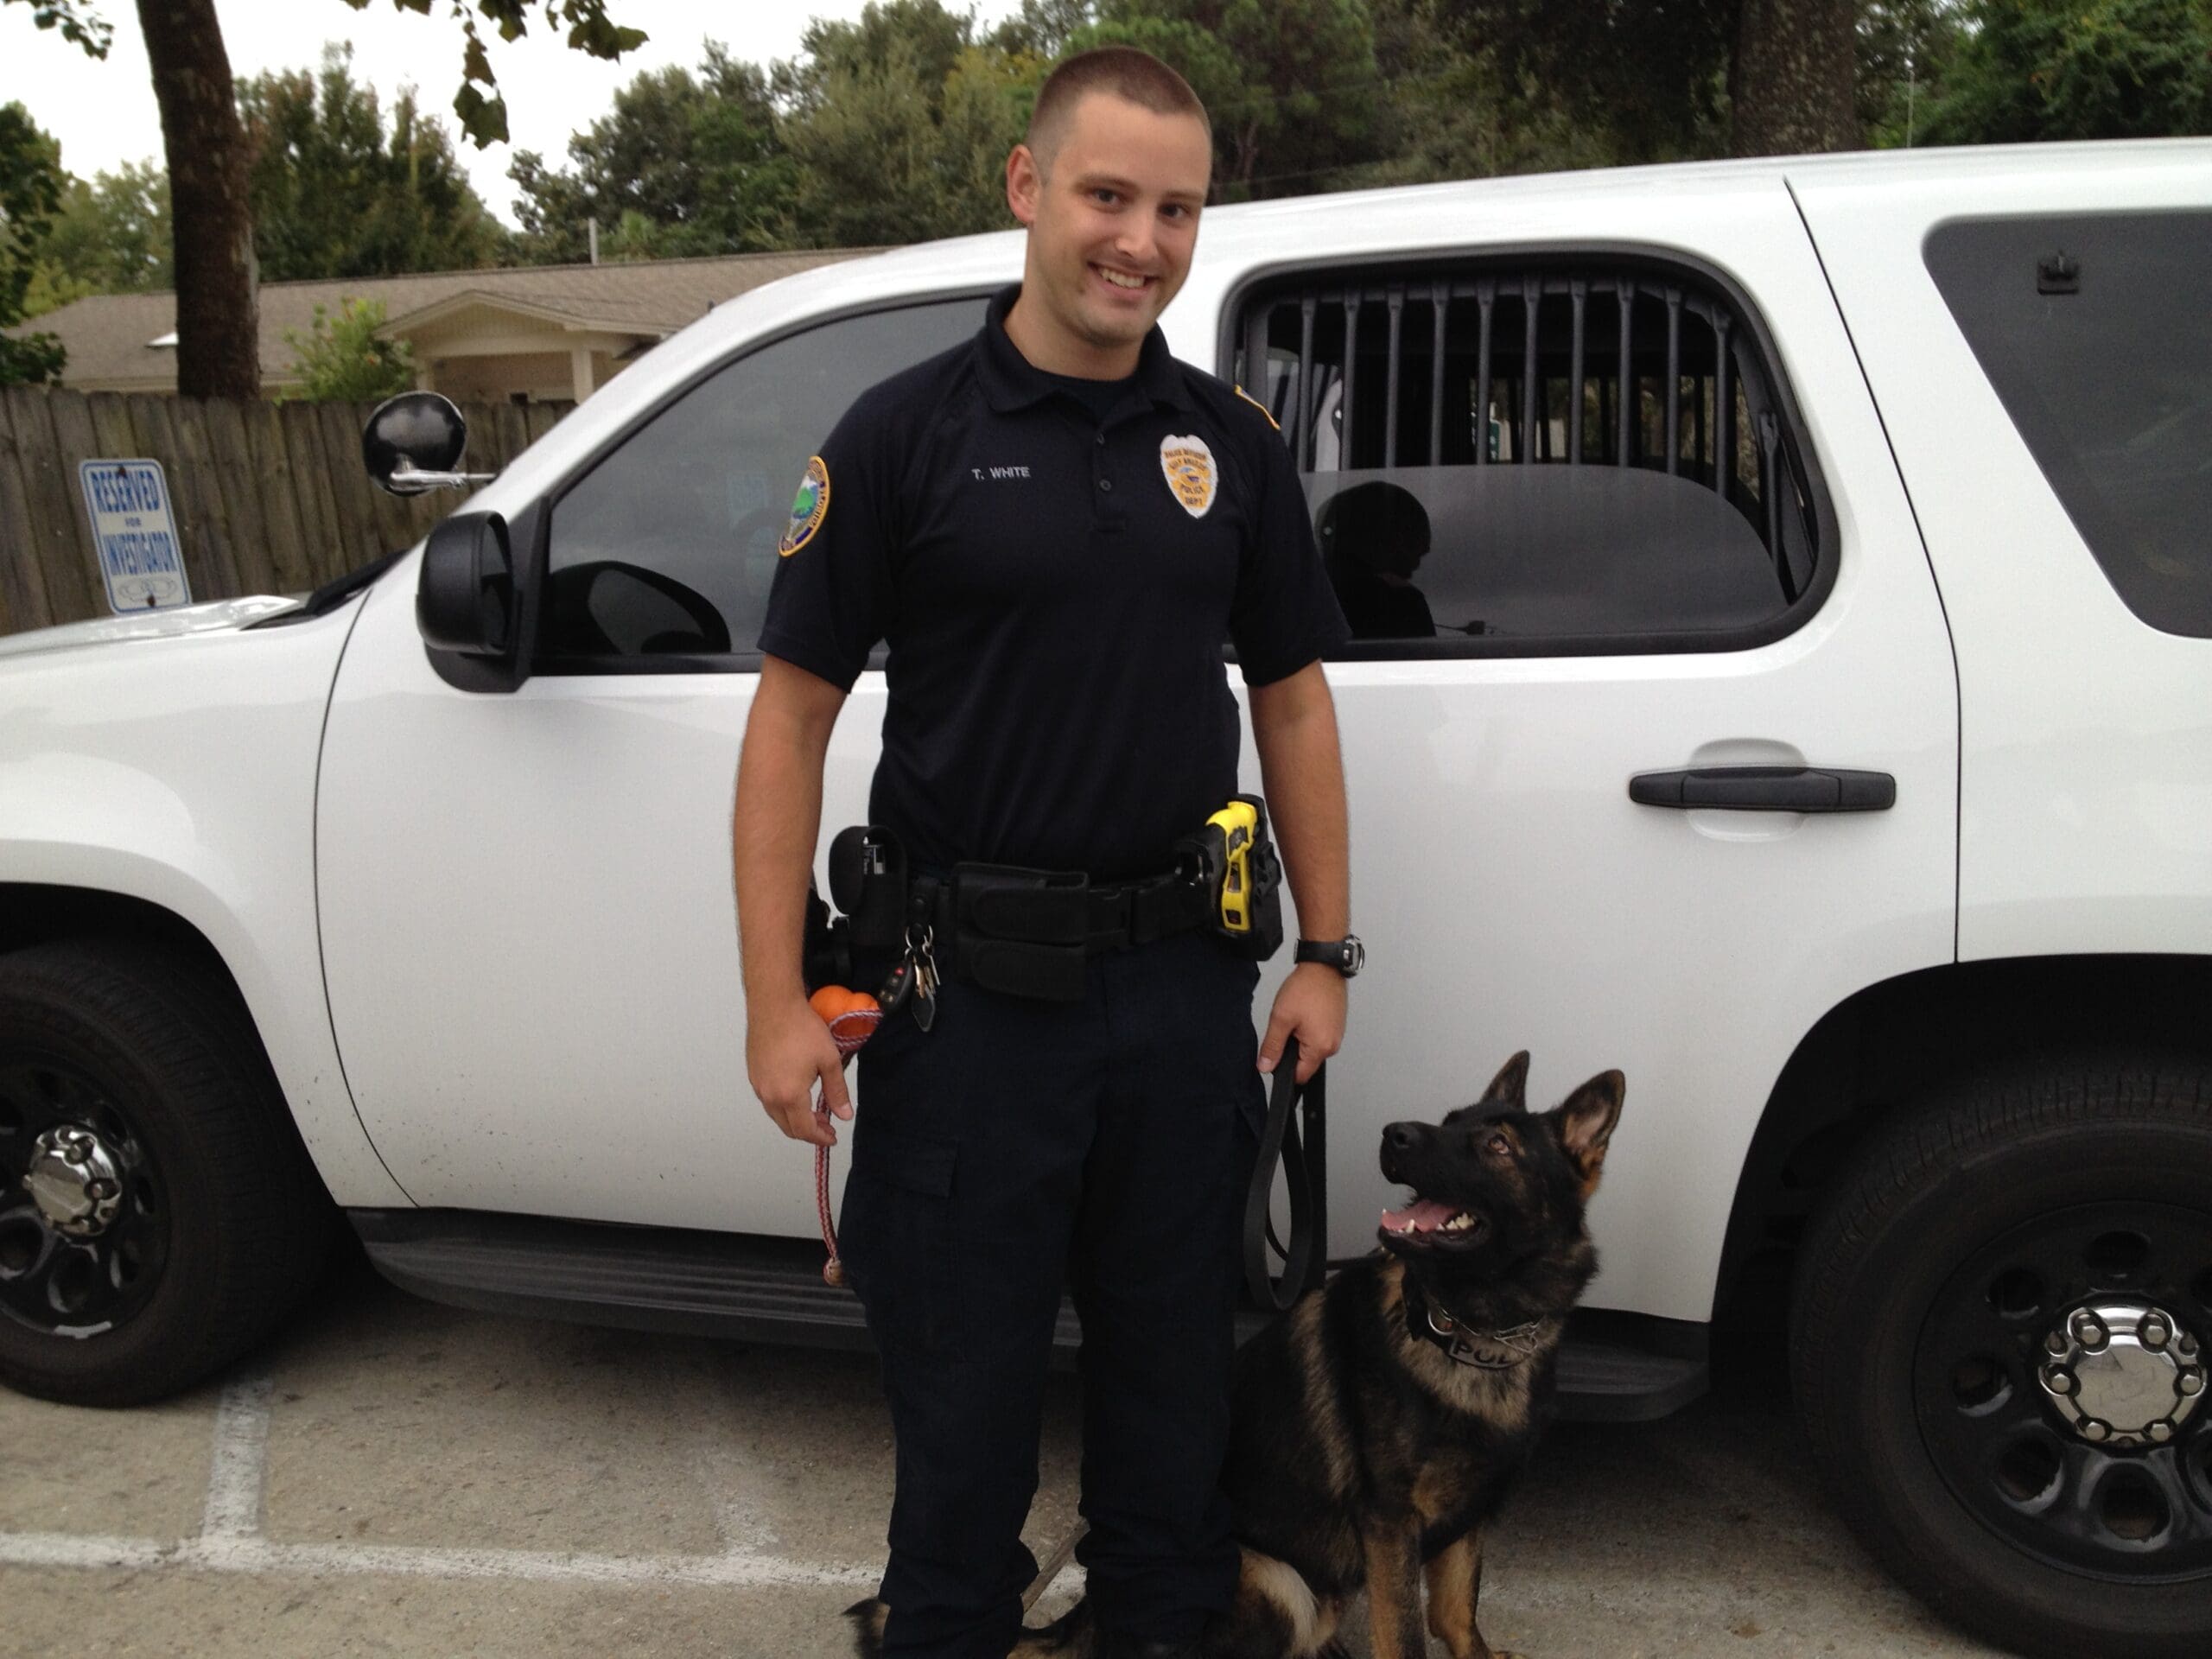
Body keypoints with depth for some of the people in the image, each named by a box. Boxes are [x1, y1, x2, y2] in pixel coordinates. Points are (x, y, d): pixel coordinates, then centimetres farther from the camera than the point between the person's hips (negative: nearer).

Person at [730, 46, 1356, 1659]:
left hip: (1184, 982, 4)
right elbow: (793, 714, -6)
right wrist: (779, 1003, -12)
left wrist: (1326, 952, 5)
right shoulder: (907, 432, -6)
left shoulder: (1232, 441, 6)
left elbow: (1291, 697, 10)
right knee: (964, 1373, 12)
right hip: (966, 993, -3)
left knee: (1176, 1359, 18)